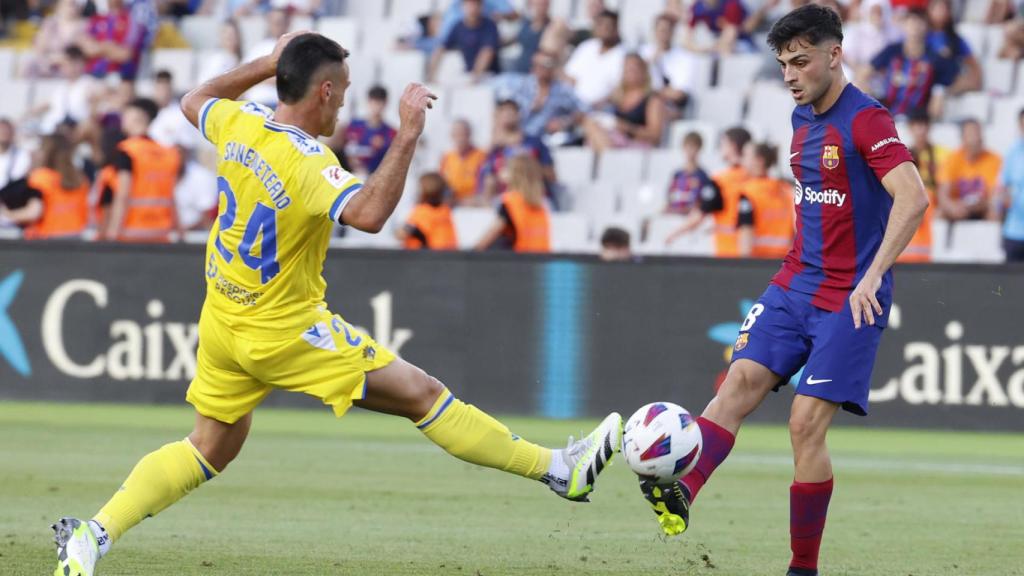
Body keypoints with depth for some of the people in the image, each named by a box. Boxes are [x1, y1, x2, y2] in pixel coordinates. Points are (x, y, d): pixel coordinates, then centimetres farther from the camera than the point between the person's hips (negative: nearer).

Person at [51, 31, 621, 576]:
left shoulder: (238, 123, -3)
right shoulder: (308, 162, -26)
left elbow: (194, 101, 21)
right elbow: (368, 214, -44)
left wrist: (268, 63, 23)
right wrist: (408, 135, -38)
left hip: (223, 322, 8)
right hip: (287, 332, -8)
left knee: (210, 450, 21)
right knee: (423, 393, -3)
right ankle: (561, 471, 0)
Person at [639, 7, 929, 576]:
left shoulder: (866, 119, -14)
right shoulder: (802, 119, 13)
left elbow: (912, 199, -26)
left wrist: (872, 276, -34)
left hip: (849, 299, -7)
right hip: (793, 286, 7)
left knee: (806, 423, -11)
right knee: (743, 378, -16)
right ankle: (682, 492, -35)